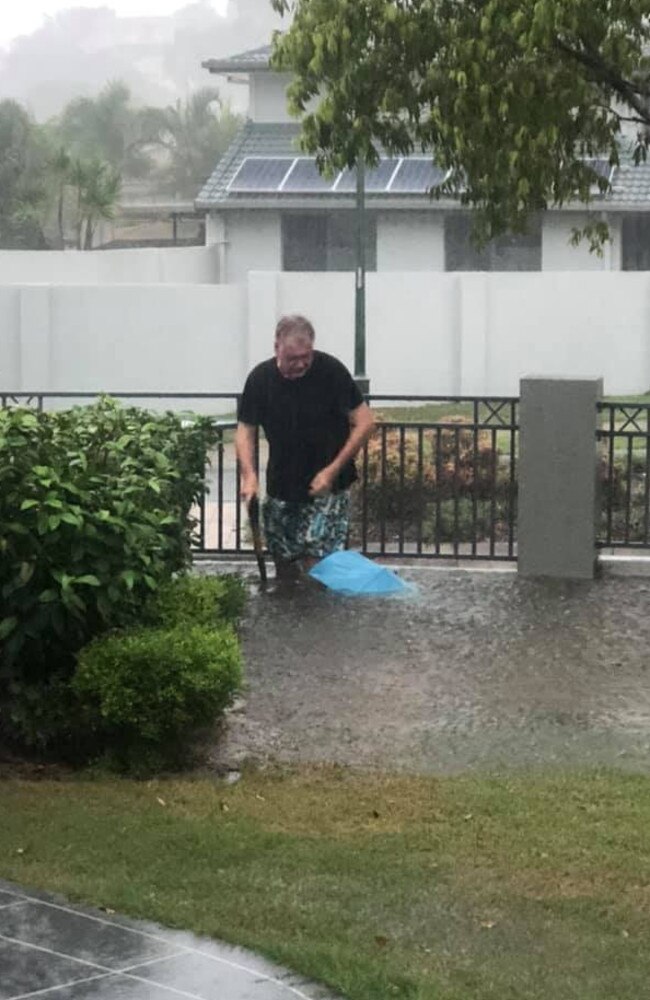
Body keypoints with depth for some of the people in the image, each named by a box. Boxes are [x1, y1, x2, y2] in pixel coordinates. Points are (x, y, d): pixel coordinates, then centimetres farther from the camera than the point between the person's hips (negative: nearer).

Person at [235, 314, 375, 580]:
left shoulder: (331, 371, -14)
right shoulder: (260, 379, -5)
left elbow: (364, 422, -10)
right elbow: (245, 430, 2)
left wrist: (333, 470, -15)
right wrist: (249, 475, -16)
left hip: (326, 487, -3)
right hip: (281, 486, 3)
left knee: (317, 560, -13)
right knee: (284, 566, 9)